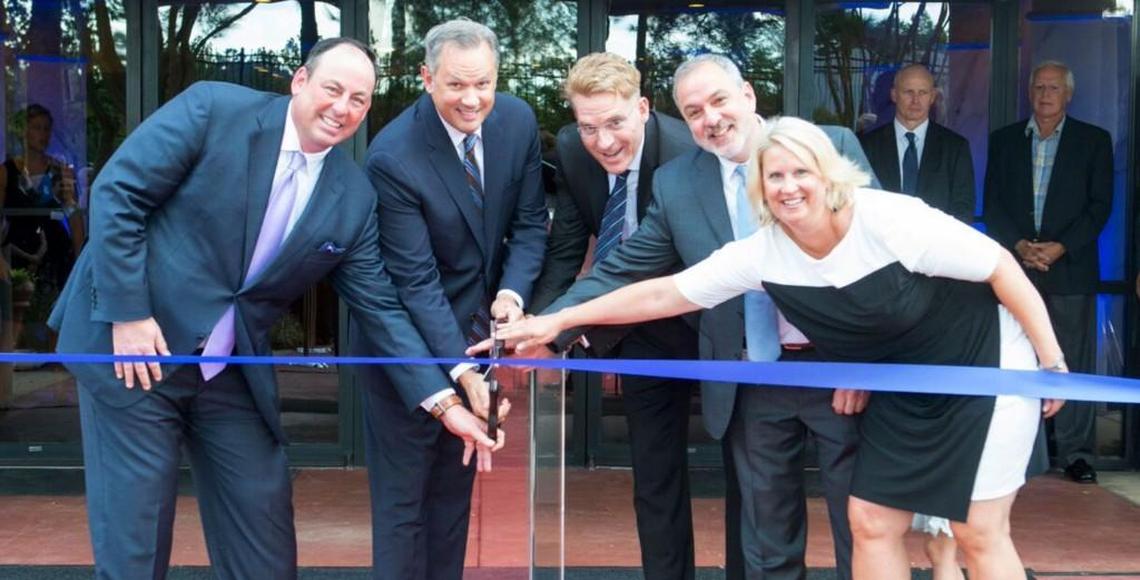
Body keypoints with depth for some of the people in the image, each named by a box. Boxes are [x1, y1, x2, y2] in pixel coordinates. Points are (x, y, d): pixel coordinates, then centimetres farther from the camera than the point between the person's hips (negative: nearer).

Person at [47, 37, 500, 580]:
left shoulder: (354, 198, 1)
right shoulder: (213, 109, -13)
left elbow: (380, 309, 2)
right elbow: (116, 193, -12)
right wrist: (128, 313, -17)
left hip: (231, 370, 5)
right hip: (132, 344, -4)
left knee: (264, 525, 8)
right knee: (133, 535, 1)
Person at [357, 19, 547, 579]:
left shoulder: (518, 121, -8)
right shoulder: (392, 156, -25)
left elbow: (530, 221, 1)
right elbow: (415, 279, -25)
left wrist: (512, 291, -17)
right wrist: (460, 369, -30)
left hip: (477, 328, 6)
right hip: (412, 341, -5)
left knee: (455, 485, 17)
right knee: (402, 494, 2)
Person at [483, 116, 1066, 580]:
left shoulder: (888, 219, -27)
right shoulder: (762, 253, -13)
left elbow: (1001, 266, -18)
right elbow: (664, 293, -10)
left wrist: (1051, 360, -15)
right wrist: (557, 321, -13)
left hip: (980, 368, -5)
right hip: (901, 392, 5)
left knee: (979, 531, -4)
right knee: (871, 522, 3)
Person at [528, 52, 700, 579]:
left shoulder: (687, 155, -30)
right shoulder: (572, 150, -12)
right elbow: (566, 248, -7)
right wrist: (539, 322, -22)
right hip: (644, 328, 5)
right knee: (654, 476, 11)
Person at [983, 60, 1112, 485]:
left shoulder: (1094, 141, 6)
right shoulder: (1004, 140, 11)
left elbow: (1100, 205, 0)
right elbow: (992, 204, 7)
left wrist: (1061, 247, -12)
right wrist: (1019, 246, -8)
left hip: (1070, 266, -1)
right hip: (1015, 266, 2)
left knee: (1075, 362, -1)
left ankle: (1076, 453, 5)